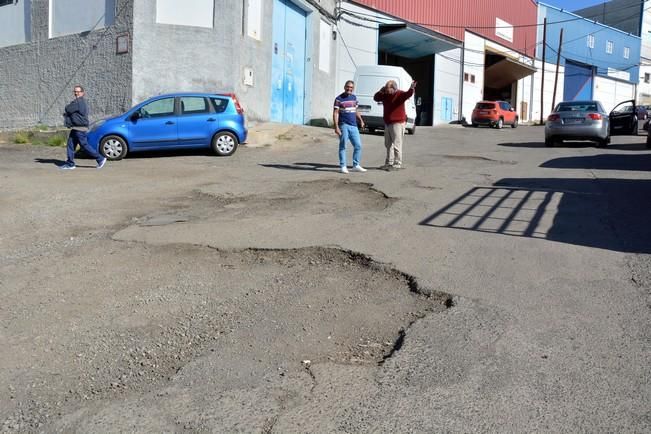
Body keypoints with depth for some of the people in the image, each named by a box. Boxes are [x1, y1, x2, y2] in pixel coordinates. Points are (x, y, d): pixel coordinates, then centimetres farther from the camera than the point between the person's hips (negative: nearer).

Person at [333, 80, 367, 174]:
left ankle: (356, 165, 16)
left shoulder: (354, 97, 14)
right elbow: (335, 113, -8)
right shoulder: (339, 99, -5)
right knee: (343, 146, -1)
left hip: (353, 126, 6)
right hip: (344, 126, -6)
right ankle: (342, 166, 6)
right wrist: (336, 127, -16)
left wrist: (361, 120, 13)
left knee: (358, 145, 6)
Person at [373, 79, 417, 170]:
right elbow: (376, 98, 13)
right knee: (388, 144, 15)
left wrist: (411, 89, -50)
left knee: (396, 144, -7)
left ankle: (397, 164, -1)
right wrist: (381, 91, -5)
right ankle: (389, 162, 26)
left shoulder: (400, 94, -11)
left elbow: (407, 95, -29)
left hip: (397, 123, -8)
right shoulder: (385, 95, 8)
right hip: (387, 123, 8)